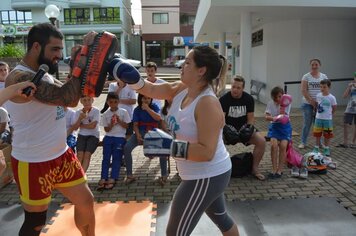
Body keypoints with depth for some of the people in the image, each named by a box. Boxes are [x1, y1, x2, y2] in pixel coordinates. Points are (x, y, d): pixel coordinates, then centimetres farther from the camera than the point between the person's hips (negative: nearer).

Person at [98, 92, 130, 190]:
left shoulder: (123, 112, 3)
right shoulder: (105, 114, 7)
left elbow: (126, 126, 3)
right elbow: (106, 129, 6)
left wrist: (119, 121, -11)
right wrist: (111, 124, -13)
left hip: (120, 137, -2)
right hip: (108, 137, 2)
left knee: (116, 158, -8)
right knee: (106, 157, -7)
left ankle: (112, 179, -10)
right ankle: (103, 178, -8)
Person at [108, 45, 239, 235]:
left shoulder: (208, 104, -29)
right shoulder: (181, 89, -2)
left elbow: (206, 152, -32)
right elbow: (151, 89, -2)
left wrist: (168, 146, -36)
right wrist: (132, 78, -19)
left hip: (206, 177, -9)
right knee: (220, 217, 32)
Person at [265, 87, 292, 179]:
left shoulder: (286, 103, -7)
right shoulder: (270, 103, -4)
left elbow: (283, 117, -16)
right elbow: (267, 117, -14)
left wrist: (282, 107, -23)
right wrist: (274, 118, -34)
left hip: (285, 126, -1)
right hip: (274, 126, 1)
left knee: (283, 146, -19)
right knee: (274, 145, -21)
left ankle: (280, 170, -5)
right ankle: (274, 169, -8)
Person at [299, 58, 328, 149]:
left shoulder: (324, 76, 8)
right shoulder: (306, 76, 0)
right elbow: (304, 90, -8)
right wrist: (312, 101, -13)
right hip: (308, 104, -2)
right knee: (307, 123, 1)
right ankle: (303, 142, 11)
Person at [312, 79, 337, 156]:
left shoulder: (332, 98, -11)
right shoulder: (318, 96, -3)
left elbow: (334, 108, 1)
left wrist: (329, 114, 7)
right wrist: (318, 111, 5)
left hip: (327, 119, -2)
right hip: (318, 118, 2)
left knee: (327, 135, 8)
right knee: (317, 134, 9)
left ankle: (326, 149, 21)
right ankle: (316, 148, 21)